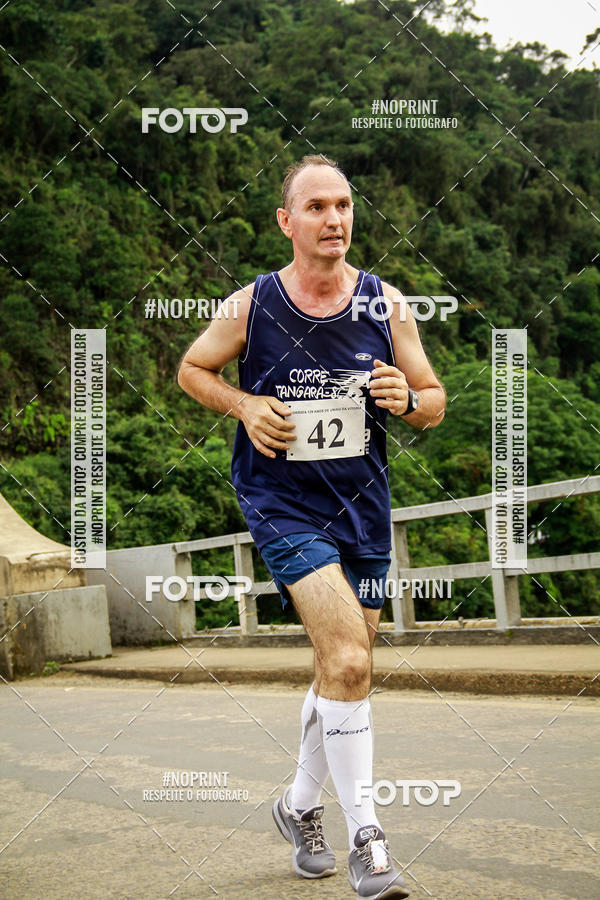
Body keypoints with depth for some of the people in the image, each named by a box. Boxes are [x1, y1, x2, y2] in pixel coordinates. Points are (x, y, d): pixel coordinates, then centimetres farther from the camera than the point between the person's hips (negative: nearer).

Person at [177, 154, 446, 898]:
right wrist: (245, 405, -9)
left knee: (342, 672, 15)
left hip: (363, 508, 4)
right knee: (347, 663, -21)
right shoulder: (251, 306, -7)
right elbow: (192, 369, 9)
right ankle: (365, 837, -8)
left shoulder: (385, 306, -1)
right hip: (282, 505, -4)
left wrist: (407, 399, -17)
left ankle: (301, 807, 38)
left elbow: (434, 403, 6)